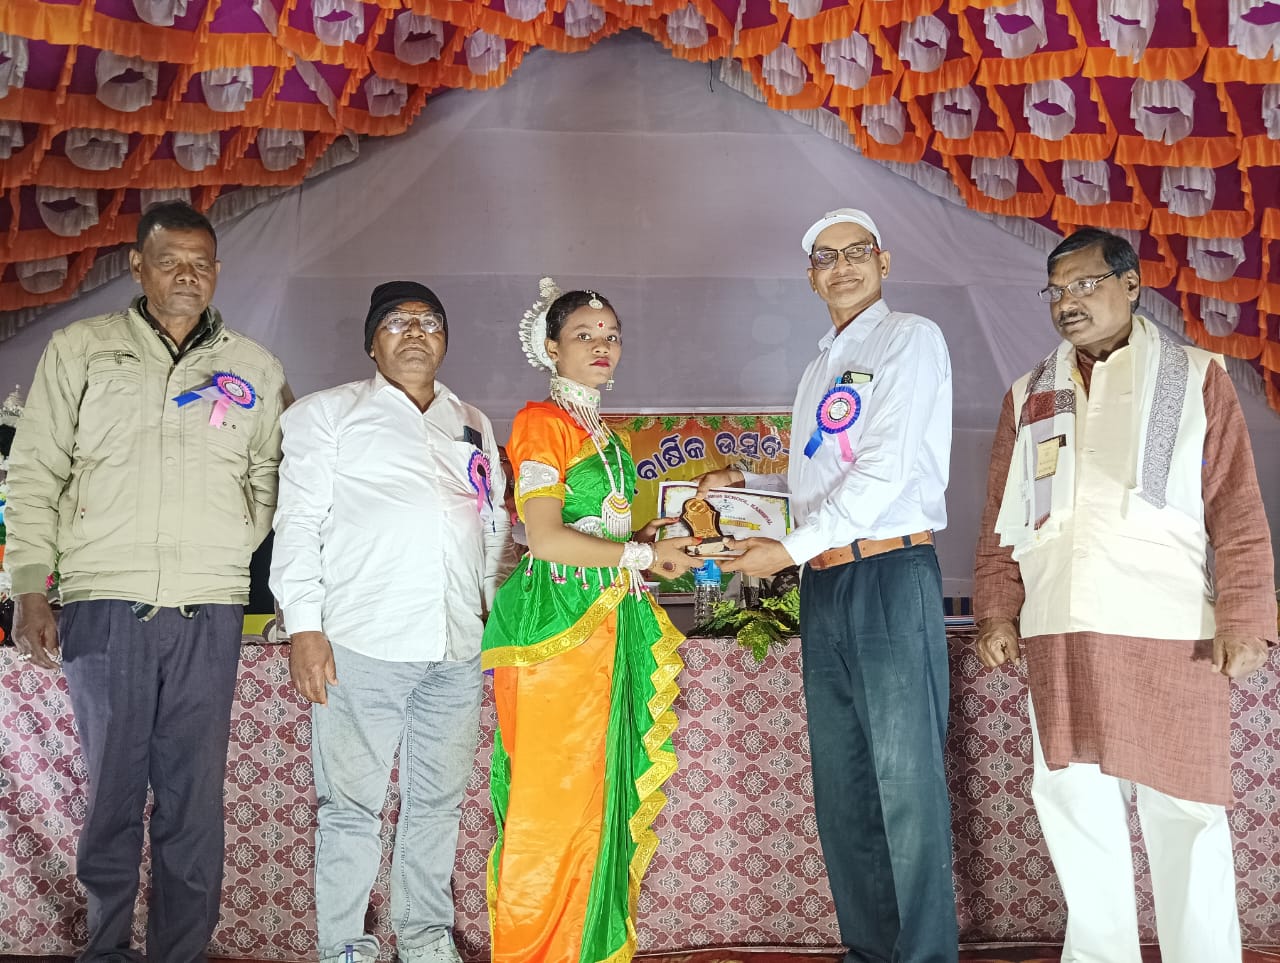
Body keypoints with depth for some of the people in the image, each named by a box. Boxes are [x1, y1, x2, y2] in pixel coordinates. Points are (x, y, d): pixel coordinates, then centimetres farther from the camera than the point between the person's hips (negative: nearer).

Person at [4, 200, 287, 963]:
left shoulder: (255, 369, 11)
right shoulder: (81, 349, 7)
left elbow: (272, 479, 14)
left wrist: (224, 553, 2)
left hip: (210, 613, 1)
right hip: (103, 604, -1)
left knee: (195, 795, 4)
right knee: (113, 788, 7)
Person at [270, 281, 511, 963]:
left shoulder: (474, 426, 21)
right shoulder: (328, 413, 9)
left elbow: (494, 527, 24)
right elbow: (299, 521, 2)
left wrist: (500, 609, 14)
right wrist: (304, 624, -7)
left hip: (458, 647, 4)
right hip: (362, 642, -4)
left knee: (438, 799, 10)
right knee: (351, 802, -1)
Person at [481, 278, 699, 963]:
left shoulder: (604, 434, 19)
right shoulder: (542, 421, -6)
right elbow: (546, 538, -15)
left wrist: (662, 532, 6)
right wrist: (643, 553, -12)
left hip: (611, 623, 8)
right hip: (555, 622, -8)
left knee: (604, 791, 10)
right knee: (553, 799, -3)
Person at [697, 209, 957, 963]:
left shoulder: (910, 338, -2)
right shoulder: (820, 367, 21)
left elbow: (886, 469, -13)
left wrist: (790, 548, -13)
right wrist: (747, 485, 9)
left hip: (891, 575, -7)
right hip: (822, 587, 7)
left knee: (906, 783, -5)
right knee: (841, 786, 10)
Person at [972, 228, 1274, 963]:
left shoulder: (1196, 378, 7)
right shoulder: (1030, 396, 16)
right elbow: (1002, 517, 14)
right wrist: (997, 613, 6)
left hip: (1169, 632, -3)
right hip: (1058, 633, 3)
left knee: (1183, 812, 3)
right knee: (1074, 804, 8)